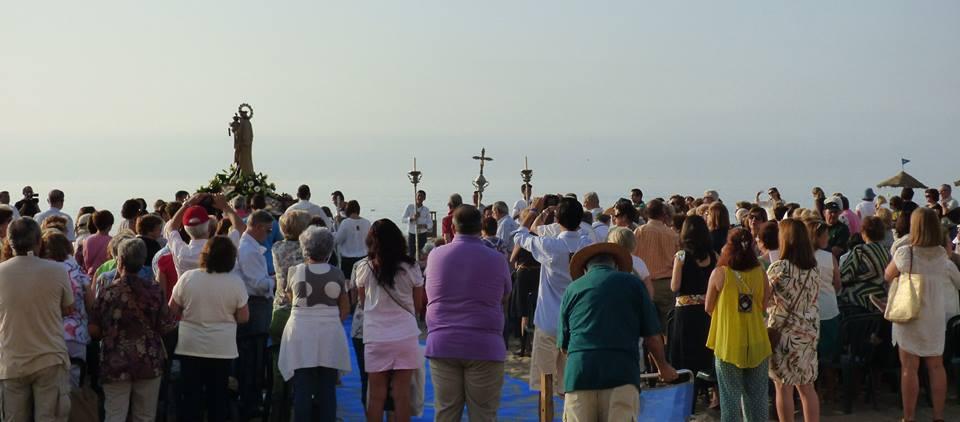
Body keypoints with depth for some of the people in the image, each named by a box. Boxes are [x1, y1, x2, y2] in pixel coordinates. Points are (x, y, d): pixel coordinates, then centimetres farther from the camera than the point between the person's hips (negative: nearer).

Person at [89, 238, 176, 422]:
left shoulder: (108, 292, -5)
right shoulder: (154, 290, -4)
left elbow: (94, 330, -4)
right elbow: (166, 327, -4)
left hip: (115, 365, -1)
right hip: (149, 364, 1)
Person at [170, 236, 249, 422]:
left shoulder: (187, 277, -7)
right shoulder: (236, 282, -10)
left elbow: (172, 311, 1)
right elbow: (243, 317, -4)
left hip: (190, 346, 1)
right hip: (222, 348, -1)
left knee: (190, 395, 9)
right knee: (218, 395, 9)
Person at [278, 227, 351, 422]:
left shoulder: (295, 271, -3)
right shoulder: (337, 274, 0)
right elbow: (345, 308, 5)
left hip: (301, 334, -1)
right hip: (331, 334, 1)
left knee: (302, 390, 4)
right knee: (327, 389, 7)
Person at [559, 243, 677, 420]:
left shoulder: (572, 289, 17)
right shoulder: (632, 283, 12)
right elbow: (652, 337, 11)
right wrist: (664, 367, 28)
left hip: (578, 372, 2)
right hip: (621, 372, -2)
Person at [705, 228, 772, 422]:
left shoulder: (720, 273, -11)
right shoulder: (760, 273, -4)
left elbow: (708, 308, -1)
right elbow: (765, 306, 3)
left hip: (729, 343, -2)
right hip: (757, 344, 3)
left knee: (731, 396, 7)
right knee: (757, 396, 12)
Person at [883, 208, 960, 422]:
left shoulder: (904, 253, -15)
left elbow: (888, 276, 1)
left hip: (910, 317, -4)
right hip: (935, 318, 4)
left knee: (909, 368, 2)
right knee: (936, 366, 12)